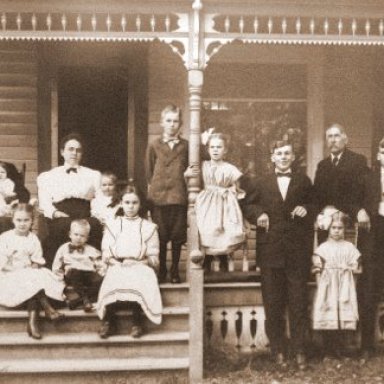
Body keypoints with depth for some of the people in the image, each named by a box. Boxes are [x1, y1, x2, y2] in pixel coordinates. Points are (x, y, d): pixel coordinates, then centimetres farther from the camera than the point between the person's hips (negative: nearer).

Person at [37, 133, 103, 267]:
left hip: (86, 216, 0)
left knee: (95, 225, -35)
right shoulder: (47, 176, 23)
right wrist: (55, 213, -10)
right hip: (59, 219, 0)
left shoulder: (93, 175, 25)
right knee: (64, 225, -36)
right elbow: (44, 203, 11)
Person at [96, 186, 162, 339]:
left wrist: (136, 263, -9)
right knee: (112, 282, -35)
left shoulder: (148, 227, 16)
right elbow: (106, 256, 9)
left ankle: (137, 322, -23)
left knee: (137, 282, -37)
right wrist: (119, 263, -11)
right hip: (117, 267, 1)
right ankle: (108, 321, -22)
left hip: (141, 267, -1)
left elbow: (153, 259, 8)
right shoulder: (112, 225, 19)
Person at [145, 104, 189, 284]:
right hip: (158, 196, 0)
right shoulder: (154, 146, 7)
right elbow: (149, 173, 10)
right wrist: (151, 192, 5)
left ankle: (175, 271, 18)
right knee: (161, 236, 4)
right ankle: (162, 270, 17)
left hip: (178, 196, 0)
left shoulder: (185, 146, 7)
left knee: (178, 235, 5)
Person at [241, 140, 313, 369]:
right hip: (270, 250, 1)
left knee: (298, 302, 2)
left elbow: (315, 207, 14)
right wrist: (258, 213, -4)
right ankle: (278, 350, 15)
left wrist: (306, 210, -7)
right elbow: (246, 205, 15)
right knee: (273, 303, 5)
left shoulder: (304, 182, 9)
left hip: (297, 250, 0)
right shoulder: (262, 183, 10)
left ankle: (299, 350, 11)